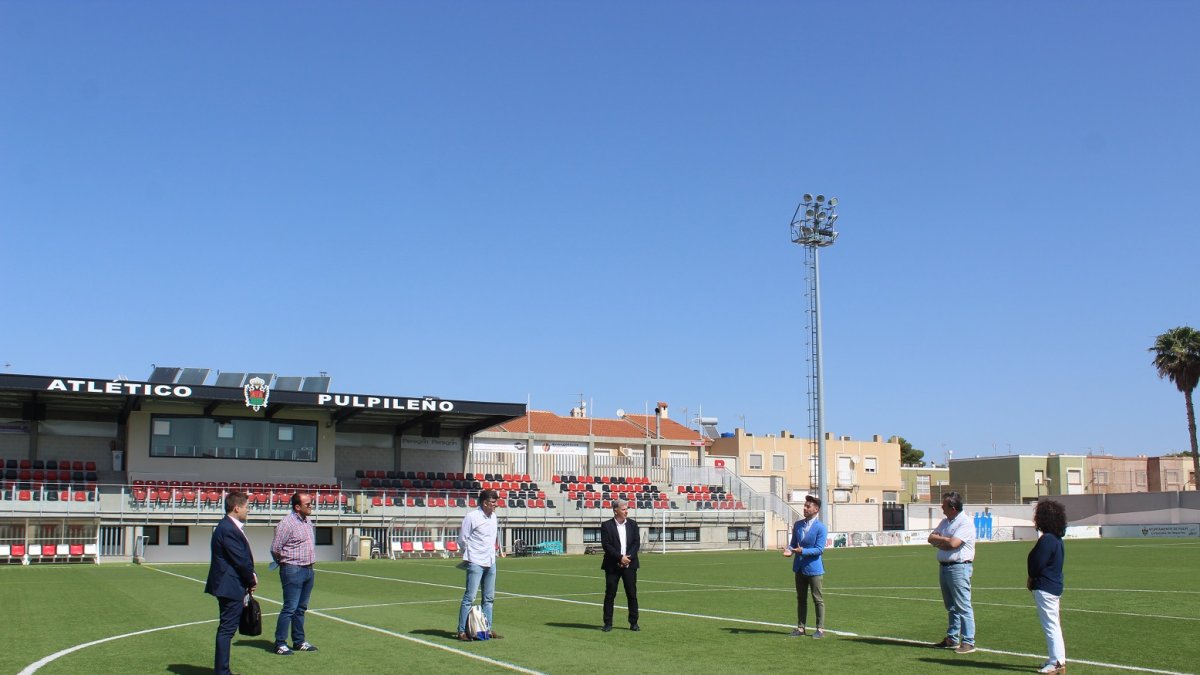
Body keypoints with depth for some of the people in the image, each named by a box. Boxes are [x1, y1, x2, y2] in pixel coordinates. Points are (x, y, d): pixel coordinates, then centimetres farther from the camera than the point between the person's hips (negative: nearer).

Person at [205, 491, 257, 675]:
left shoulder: (230, 527, 13)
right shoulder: (228, 529, -20)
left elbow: (244, 558, 14)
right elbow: (241, 560, -19)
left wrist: (250, 577, 2)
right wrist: (252, 580, -5)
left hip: (231, 586, 11)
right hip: (231, 586, -11)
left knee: (227, 629, 15)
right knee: (227, 629, -5)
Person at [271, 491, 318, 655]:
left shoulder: (308, 521, 12)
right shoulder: (287, 523, -14)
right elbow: (275, 548, -13)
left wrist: (310, 561, 14)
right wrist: (286, 562, 1)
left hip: (308, 570, 8)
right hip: (293, 570, -8)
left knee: (301, 608, 13)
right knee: (290, 608, -7)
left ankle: (299, 642, 21)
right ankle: (280, 644, -1)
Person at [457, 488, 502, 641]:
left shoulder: (493, 517, 9)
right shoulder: (472, 517, -12)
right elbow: (462, 540, -6)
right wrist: (470, 555, 6)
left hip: (490, 563, 7)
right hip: (476, 564, -7)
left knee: (489, 598, 10)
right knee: (469, 597, -7)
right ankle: (462, 631, -2)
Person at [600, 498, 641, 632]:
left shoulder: (632, 524, 7)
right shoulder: (606, 525, -3)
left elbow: (637, 542, 2)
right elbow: (606, 545, -10)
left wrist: (629, 557, -11)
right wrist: (620, 557, -16)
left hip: (629, 564, 3)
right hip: (613, 565, -2)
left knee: (632, 594, 4)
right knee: (610, 594, 1)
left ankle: (633, 623, 12)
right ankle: (608, 623, 7)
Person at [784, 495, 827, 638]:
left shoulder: (820, 528, -11)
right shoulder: (798, 524, 7)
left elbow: (819, 549, -16)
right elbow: (793, 543, 13)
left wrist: (803, 551, -28)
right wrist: (790, 550, -10)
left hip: (813, 568, -6)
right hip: (799, 567, 6)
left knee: (818, 599, 2)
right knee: (801, 598, 12)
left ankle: (820, 629, 9)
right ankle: (801, 628, 19)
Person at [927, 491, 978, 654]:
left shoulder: (965, 523, -13)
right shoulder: (945, 522, 15)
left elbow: (953, 543, -22)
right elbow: (931, 538, 9)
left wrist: (939, 539, -4)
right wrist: (945, 540, -10)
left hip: (959, 567, -9)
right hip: (944, 566, 9)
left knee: (963, 606, -8)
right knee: (951, 607, 15)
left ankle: (968, 642, -5)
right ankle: (952, 639, 22)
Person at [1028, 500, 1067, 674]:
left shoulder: (1046, 539, -21)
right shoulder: (1056, 538, 11)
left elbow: (1037, 564, -20)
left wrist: (1031, 579, -2)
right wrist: (1033, 578, 4)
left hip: (1044, 588, -10)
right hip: (1054, 586, 10)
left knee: (1050, 625, -6)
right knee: (1053, 625, 17)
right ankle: (1058, 659, 24)